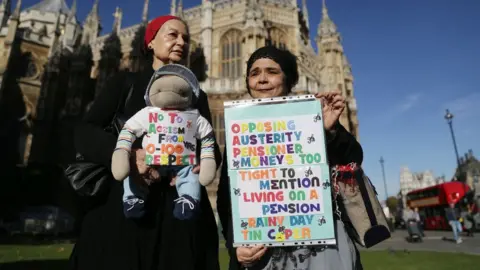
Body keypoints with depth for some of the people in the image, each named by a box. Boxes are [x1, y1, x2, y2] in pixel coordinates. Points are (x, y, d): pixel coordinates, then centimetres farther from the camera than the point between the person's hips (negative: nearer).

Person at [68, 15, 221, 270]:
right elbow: (84, 133, -1)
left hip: (180, 210, 2)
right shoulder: (125, 83, 10)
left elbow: (212, 149, 9)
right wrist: (128, 155, -22)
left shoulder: (196, 96, 16)